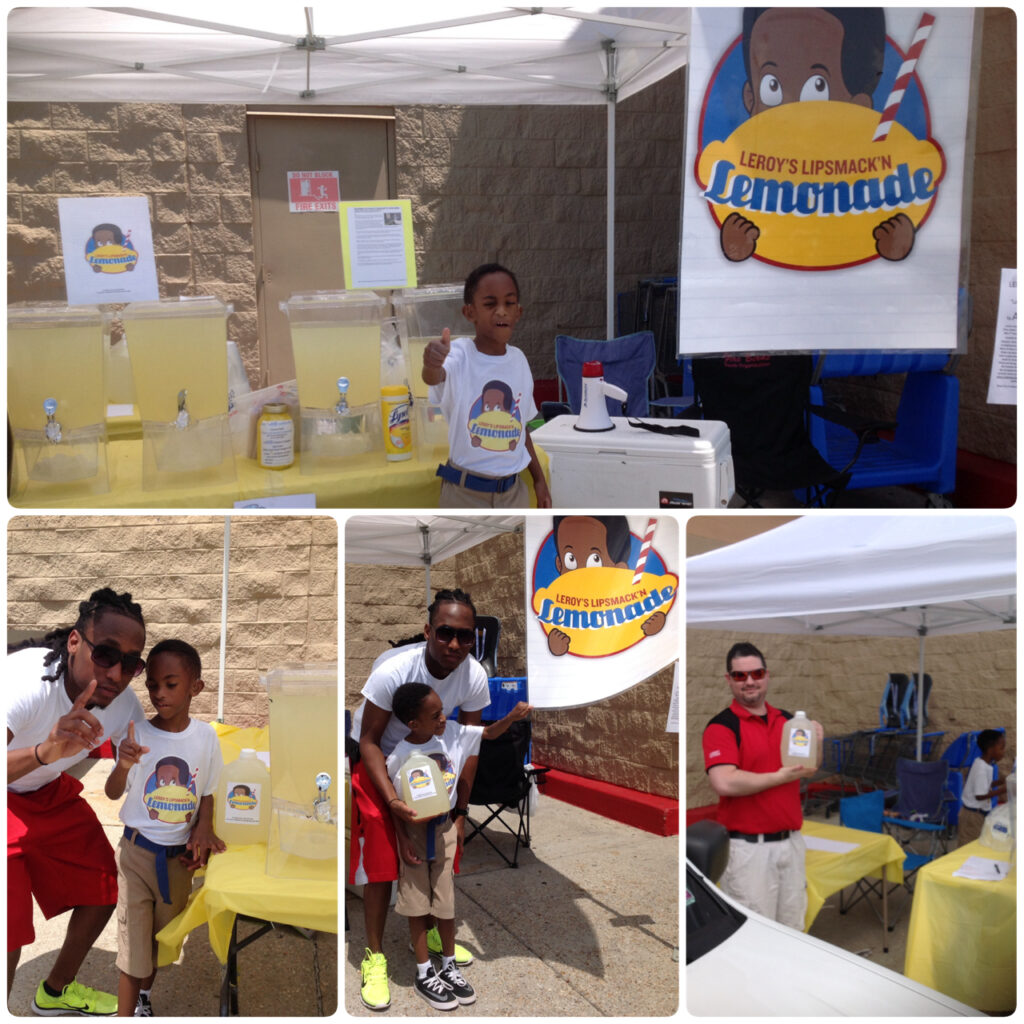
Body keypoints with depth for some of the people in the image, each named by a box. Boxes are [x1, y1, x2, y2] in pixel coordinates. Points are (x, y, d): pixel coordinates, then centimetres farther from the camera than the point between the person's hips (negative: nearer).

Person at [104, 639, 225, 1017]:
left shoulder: (206, 736, -7)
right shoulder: (138, 734, -14)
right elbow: (113, 793, -18)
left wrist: (203, 827, -11)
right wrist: (124, 766, -38)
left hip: (180, 854, 3)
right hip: (138, 849, -3)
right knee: (134, 945, -5)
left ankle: (144, 993, 46)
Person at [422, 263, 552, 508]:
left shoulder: (518, 360, 3)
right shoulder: (459, 354, -15)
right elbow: (434, 377, -39)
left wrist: (539, 479, 15)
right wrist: (431, 365, -62)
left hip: (512, 492, 5)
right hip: (465, 494, -5)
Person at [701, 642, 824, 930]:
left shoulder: (786, 721, 10)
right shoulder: (722, 726, -11)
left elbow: (809, 769, 22)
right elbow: (724, 783, -24)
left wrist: (816, 743, 0)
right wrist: (780, 777, -17)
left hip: (791, 841, 7)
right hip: (748, 847, -6)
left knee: (793, 928, 16)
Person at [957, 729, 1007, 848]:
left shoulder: (980, 763, 5)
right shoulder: (982, 769, -24)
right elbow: (980, 795, -24)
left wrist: (999, 783, 6)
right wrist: (1001, 790, -22)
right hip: (973, 814, -9)